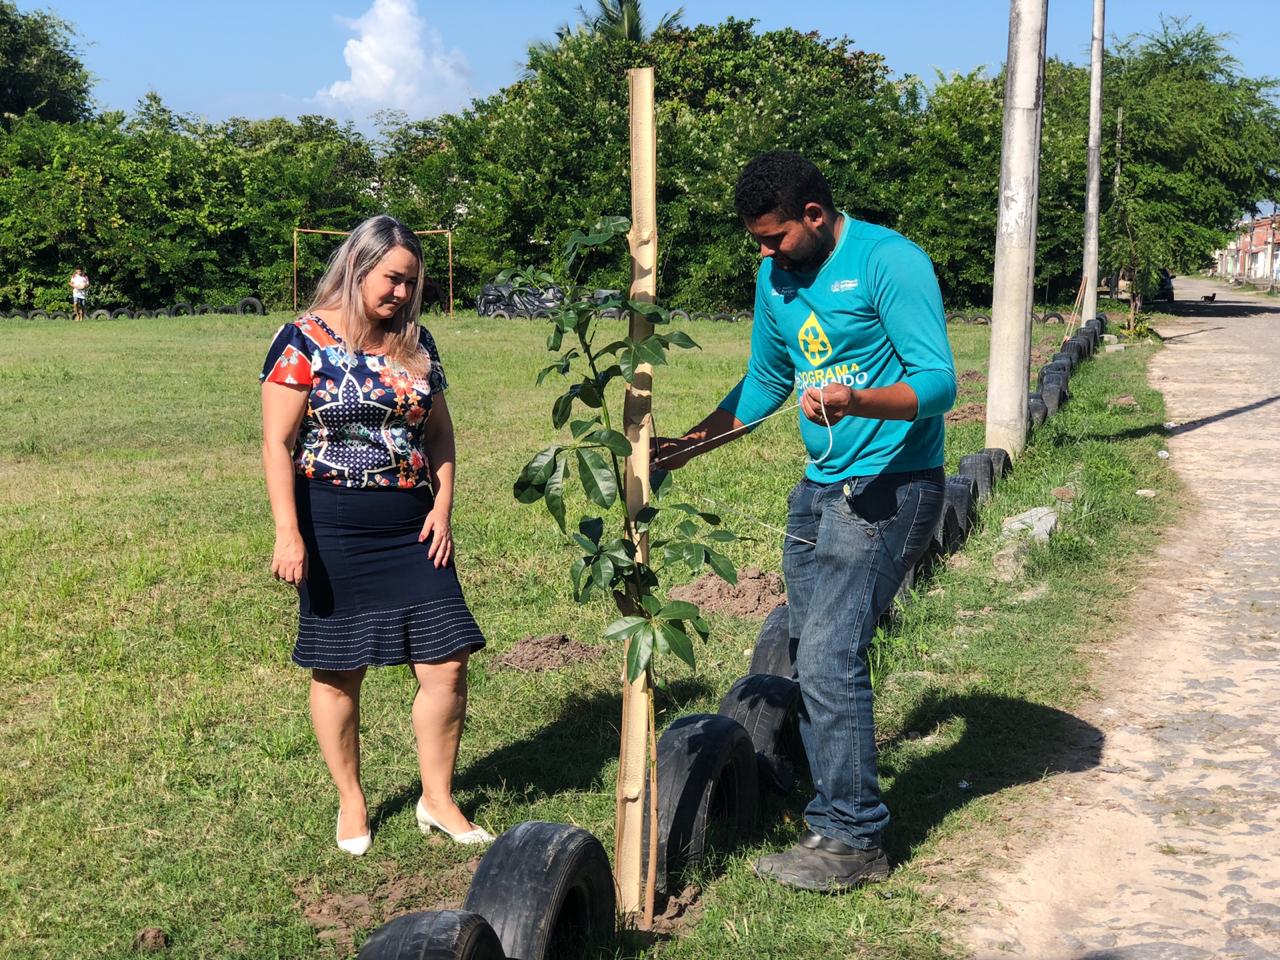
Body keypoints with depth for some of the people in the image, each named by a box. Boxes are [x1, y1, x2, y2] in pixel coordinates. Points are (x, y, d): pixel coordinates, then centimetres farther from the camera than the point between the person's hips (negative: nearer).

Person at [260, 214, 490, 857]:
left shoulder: (416, 343, 9)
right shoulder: (305, 340, -7)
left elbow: (438, 430, 15)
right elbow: (277, 443, -10)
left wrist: (442, 507, 2)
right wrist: (288, 535, -16)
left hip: (412, 527, 5)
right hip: (334, 531, -4)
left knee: (447, 663, 0)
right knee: (338, 671, 6)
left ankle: (438, 799, 17)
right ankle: (351, 803, 24)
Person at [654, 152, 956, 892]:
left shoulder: (889, 262, -14)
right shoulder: (777, 278, 10)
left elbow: (939, 382, -20)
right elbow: (765, 384, 22)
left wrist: (856, 401, -39)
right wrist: (685, 447, 13)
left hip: (890, 488, -8)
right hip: (820, 490, 8)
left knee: (830, 658, -14)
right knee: (815, 661, 9)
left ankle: (854, 838, -2)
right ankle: (835, 820, 20)